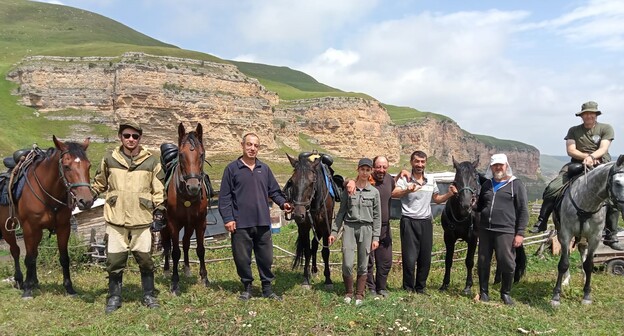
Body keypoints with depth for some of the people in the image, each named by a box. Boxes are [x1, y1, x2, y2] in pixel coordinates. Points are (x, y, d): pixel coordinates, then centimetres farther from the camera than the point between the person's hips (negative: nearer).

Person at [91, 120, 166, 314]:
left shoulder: (152, 162, -1)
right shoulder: (109, 160, 2)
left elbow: (159, 191, 2)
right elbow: (99, 183, 17)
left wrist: (159, 214, -1)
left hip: (142, 221, -1)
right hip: (116, 220, 1)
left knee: (145, 259, 8)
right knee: (114, 261, 6)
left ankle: (149, 295, 25)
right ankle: (114, 297, 25)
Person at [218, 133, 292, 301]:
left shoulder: (264, 169, 9)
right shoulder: (232, 168, -1)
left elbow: (274, 191, 14)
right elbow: (225, 196, -3)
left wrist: (282, 203, -4)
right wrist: (228, 218, -10)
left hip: (263, 222, 3)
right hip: (241, 224, -3)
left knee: (266, 257, 10)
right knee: (242, 258, 7)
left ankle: (267, 288, 24)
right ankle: (247, 287, 25)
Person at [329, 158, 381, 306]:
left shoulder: (374, 192, 5)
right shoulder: (348, 189, 5)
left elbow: (377, 217, 5)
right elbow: (341, 212, 7)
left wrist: (376, 237, 0)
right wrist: (334, 232, 3)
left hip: (366, 229, 1)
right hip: (349, 227, 0)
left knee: (363, 265, 5)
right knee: (347, 264, -6)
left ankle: (359, 295, 20)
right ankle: (349, 292, 16)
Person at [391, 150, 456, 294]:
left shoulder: (431, 180, 10)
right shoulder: (405, 179, -6)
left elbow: (437, 199, 21)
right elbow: (394, 193, -25)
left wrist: (450, 194, 3)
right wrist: (407, 190, -44)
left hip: (426, 222, 5)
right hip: (409, 222, -5)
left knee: (425, 259, 10)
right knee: (410, 259, -2)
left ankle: (420, 289, 25)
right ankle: (408, 289, 14)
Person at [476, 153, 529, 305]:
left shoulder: (516, 184, 0)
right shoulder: (486, 184, 14)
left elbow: (523, 211, -3)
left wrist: (520, 233, -9)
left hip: (505, 231, -4)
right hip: (485, 230, 4)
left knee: (507, 264, 2)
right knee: (483, 263, 9)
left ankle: (506, 293, 21)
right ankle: (483, 292, 23)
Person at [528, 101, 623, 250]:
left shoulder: (606, 128, 7)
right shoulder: (574, 130, 10)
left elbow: (603, 149, -7)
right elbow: (571, 151, 0)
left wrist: (592, 156, -25)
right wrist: (587, 157, -13)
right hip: (577, 165, 1)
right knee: (552, 189, -17)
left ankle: (611, 237, -3)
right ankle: (541, 222, -7)